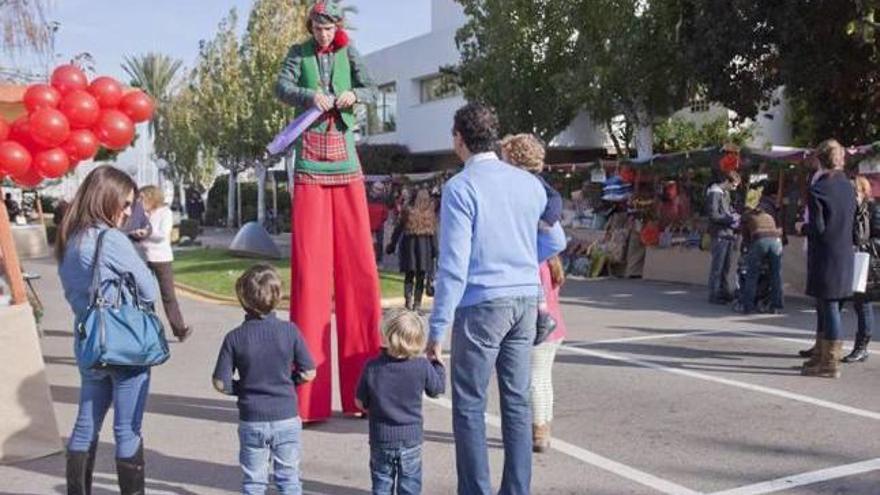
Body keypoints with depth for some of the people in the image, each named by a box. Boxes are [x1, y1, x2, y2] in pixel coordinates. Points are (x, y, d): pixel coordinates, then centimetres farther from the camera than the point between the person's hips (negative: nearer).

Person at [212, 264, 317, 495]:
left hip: (251, 421, 0)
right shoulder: (289, 331, -9)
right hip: (287, 418, 0)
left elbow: (221, 383, -10)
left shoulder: (235, 338, -10)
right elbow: (308, 373, -7)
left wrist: (242, 388, 8)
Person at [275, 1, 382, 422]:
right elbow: (282, 88, -6)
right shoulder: (299, 53, 8)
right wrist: (312, 95, -25)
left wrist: (353, 95, -19)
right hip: (310, 166, -2)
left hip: (346, 165, 2)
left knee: (358, 267, -1)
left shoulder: (348, 53, 12)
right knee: (309, 267, -6)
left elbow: (370, 89, 3)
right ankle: (308, 399, -4)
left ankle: (361, 391, 6)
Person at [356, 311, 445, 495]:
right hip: (410, 438, 0)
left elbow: (361, 403, -4)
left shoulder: (372, 367, -12)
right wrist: (437, 361, 17)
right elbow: (437, 389, 5)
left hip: (380, 439, 1)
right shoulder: (423, 367, -14)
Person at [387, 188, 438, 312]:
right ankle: (417, 303, 7)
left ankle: (408, 298, -9)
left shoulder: (407, 211, -4)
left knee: (409, 275, 9)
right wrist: (435, 251, 3)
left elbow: (398, 229, -2)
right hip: (424, 246, 0)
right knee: (420, 277, 7)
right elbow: (434, 234, -2)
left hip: (409, 245, 0)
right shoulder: (430, 214, -3)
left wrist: (392, 245, 4)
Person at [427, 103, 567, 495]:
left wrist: (437, 329, -11)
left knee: (469, 406, 3)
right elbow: (556, 242, 18)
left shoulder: (460, 188, -11)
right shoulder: (529, 183, 7)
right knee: (517, 400, 12)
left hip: (482, 304, -6)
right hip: (526, 299, 6)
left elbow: (454, 266, -15)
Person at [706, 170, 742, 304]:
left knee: (730, 266, 11)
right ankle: (714, 295, 2)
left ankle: (728, 292, 18)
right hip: (720, 235, -9)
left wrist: (735, 216, 7)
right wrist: (730, 219, -13)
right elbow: (713, 215, -16)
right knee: (718, 267, -4)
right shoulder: (714, 194, -9)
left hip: (730, 234, 9)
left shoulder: (726, 193, 18)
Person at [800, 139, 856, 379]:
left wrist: (803, 227, 3)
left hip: (825, 256, -8)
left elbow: (818, 228, -17)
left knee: (829, 306, -2)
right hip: (845, 253, 8)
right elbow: (851, 219, 13)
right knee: (826, 306, 18)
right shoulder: (848, 187, 7)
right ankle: (822, 355, 29)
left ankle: (830, 364, 5)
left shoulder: (818, 189, -15)